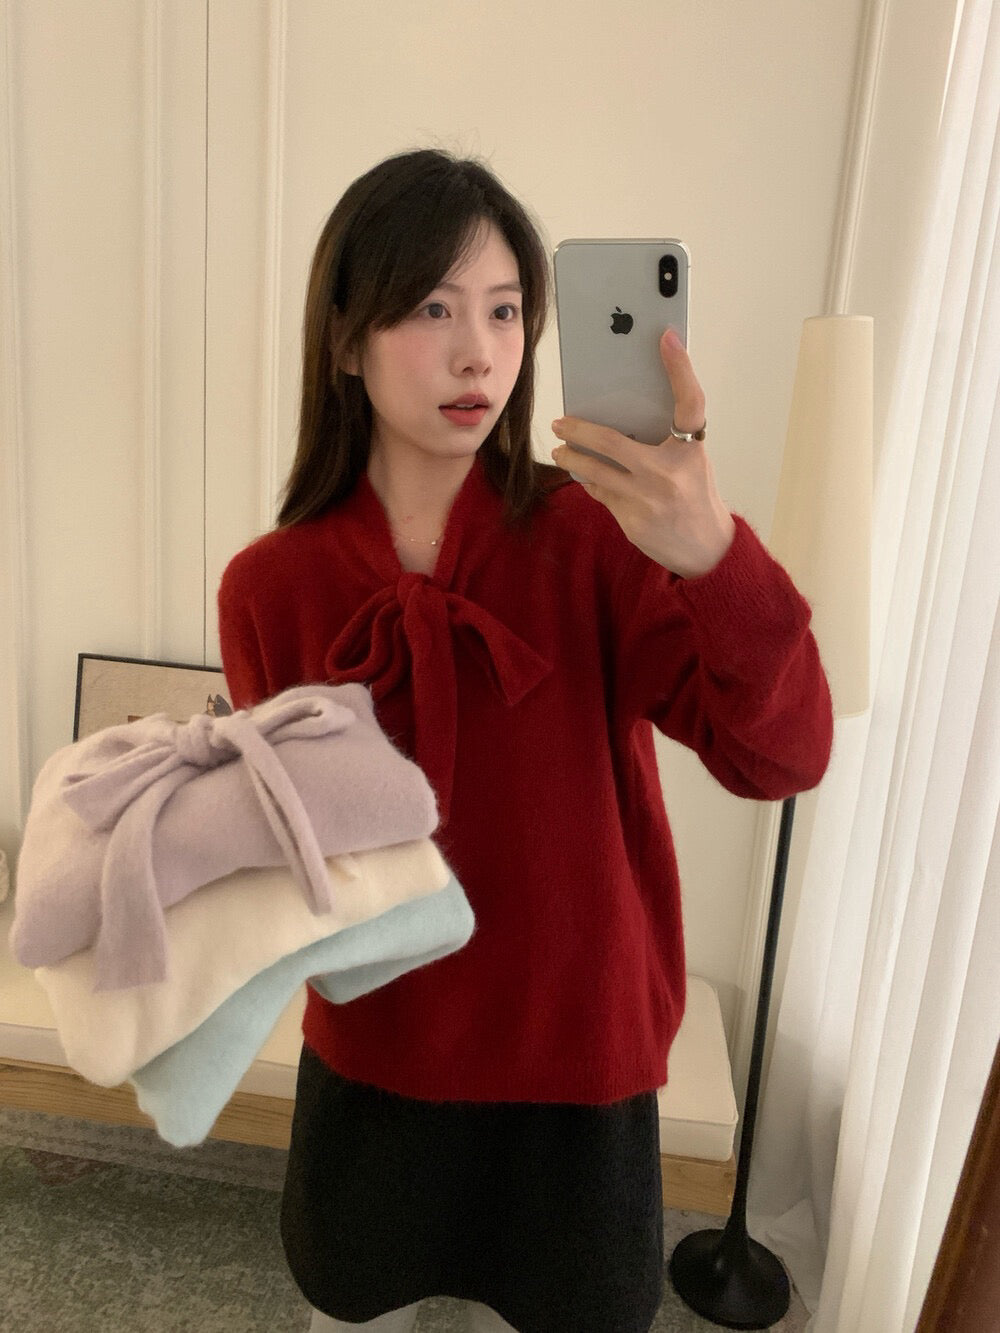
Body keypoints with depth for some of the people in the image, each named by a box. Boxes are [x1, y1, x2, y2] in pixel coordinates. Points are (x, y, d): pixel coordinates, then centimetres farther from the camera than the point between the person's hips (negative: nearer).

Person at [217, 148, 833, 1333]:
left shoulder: (592, 536, -15)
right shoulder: (268, 589, -10)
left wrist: (715, 555, -42)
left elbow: (782, 757, -25)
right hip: (369, 1067, 2)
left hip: (574, 1068, -1)